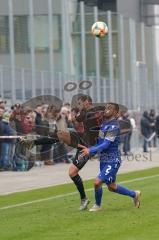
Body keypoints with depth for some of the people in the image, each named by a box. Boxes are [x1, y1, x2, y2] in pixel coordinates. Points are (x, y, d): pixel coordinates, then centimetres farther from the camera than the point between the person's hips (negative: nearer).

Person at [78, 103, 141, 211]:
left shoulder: (113, 126, -19)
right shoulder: (104, 123, 9)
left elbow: (106, 144, -24)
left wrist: (90, 151, -29)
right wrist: (88, 149, 7)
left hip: (112, 161, -9)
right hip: (104, 159, 9)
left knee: (97, 182, -13)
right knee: (111, 187, 17)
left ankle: (98, 205, 11)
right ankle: (134, 194, 35)